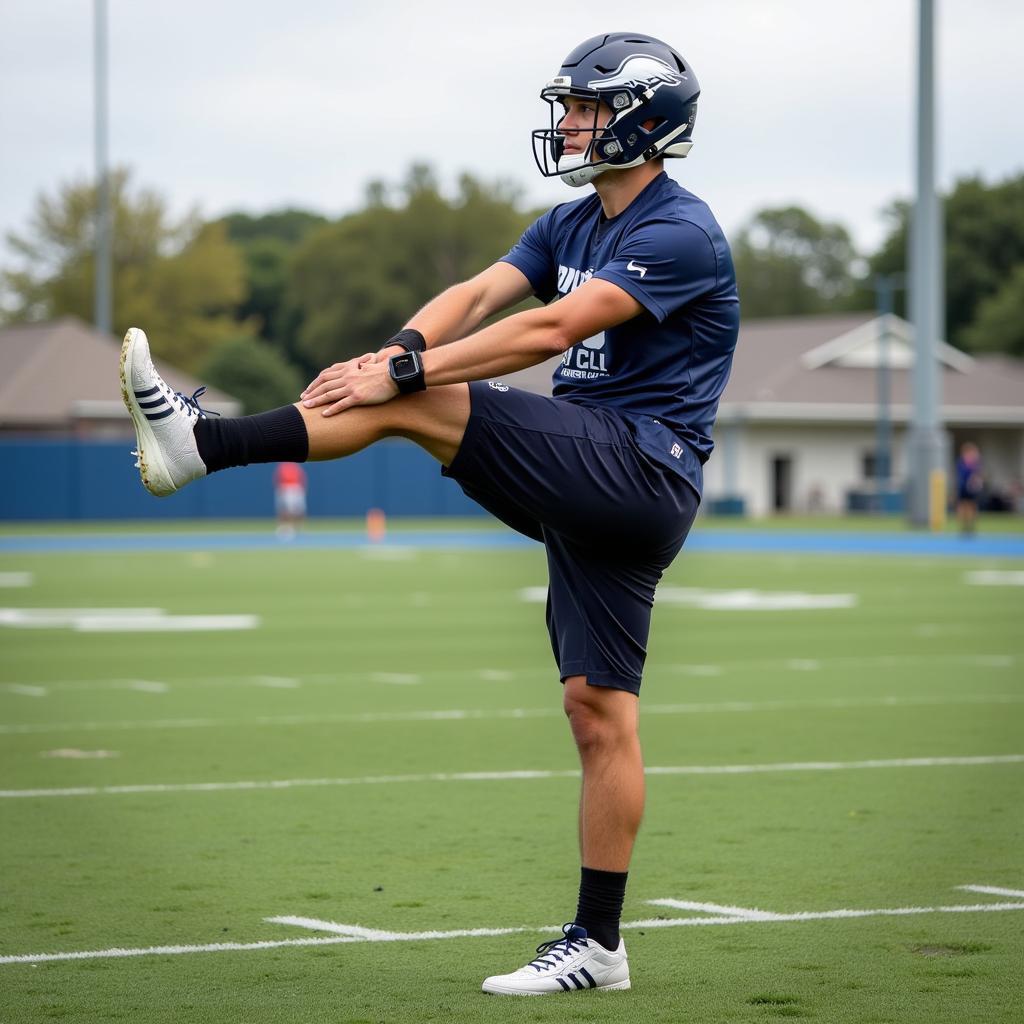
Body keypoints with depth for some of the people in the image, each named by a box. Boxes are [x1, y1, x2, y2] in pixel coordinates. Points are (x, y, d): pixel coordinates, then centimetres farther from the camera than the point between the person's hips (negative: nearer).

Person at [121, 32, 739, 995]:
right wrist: (395, 352, -17)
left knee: (415, 401, -17)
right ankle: (597, 945, 6)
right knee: (599, 711, 5)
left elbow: (551, 330, -21)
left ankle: (202, 441, -15)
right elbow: (481, 295, 3)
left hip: (641, 472, -8)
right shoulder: (570, 226, 18)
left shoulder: (679, 235, -11)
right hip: (583, 480, 8)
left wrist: (400, 373, -24)